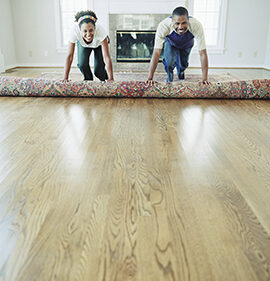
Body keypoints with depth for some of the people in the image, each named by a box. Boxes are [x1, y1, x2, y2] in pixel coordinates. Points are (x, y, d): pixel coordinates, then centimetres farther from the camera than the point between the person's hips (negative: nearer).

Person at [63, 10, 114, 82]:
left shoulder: (100, 31, -42)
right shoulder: (75, 31, -39)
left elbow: (107, 57, -42)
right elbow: (69, 56, -34)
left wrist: (111, 79, -46)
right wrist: (65, 78, -35)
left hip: (99, 44, -1)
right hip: (82, 44, 1)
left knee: (98, 72, -13)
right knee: (82, 64, -21)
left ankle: (104, 79, 24)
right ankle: (89, 80, 12)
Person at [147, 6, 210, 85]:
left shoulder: (196, 25, -42)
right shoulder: (163, 25, -43)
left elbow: (202, 53, -38)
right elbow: (157, 52, -42)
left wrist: (205, 79, -39)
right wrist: (150, 78, -44)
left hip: (186, 45, 1)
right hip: (170, 43, -1)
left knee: (183, 65, 3)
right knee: (170, 63, -22)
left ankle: (181, 74, 43)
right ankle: (169, 75, 14)